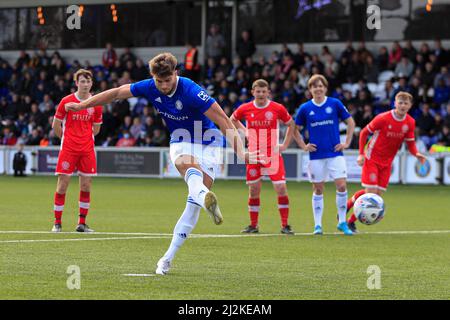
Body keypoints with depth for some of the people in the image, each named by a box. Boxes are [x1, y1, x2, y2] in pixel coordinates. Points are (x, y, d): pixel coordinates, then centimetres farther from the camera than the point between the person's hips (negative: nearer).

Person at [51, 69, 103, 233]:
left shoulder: (96, 104, 5)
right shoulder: (66, 101, -3)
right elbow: (56, 125, 6)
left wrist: (85, 138, 13)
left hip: (87, 149, 3)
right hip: (68, 149, -3)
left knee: (86, 186, 2)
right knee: (62, 184, -4)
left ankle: (82, 223, 10)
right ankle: (57, 223, 4)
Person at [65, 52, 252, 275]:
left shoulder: (191, 91, -27)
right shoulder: (150, 88, -11)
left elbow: (224, 122, -28)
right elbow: (116, 93, 5)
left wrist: (240, 152, -39)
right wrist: (82, 105, 14)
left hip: (208, 142, -3)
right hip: (181, 141, 3)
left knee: (194, 202, -11)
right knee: (189, 166, -35)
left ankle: (168, 257, -4)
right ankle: (205, 197, -70)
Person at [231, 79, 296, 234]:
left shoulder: (278, 108, -3)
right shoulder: (245, 108, 1)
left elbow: (291, 124, 11)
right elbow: (233, 119, 21)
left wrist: (285, 144, 4)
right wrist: (244, 130, 6)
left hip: (273, 155, -2)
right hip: (253, 156, 2)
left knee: (281, 189, -9)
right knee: (253, 191, 4)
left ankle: (285, 225, -1)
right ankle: (253, 225, 16)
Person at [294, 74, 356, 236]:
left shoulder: (335, 104, 0)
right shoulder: (305, 108, 1)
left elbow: (350, 122, 8)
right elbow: (295, 129, 13)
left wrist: (347, 143, 2)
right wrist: (303, 146, 3)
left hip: (335, 153, -1)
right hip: (316, 155, 1)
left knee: (342, 186, -9)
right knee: (318, 190, 5)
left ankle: (342, 222, 4)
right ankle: (318, 225, 12)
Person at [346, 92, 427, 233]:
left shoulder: (410, 123, -3)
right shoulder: (383, 118, -17)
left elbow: (410, 142, 8)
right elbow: (364, 132, -6)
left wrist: (416, 154, -14)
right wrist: (361, 154, -12)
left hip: (387, 162, 5)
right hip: (372, 159, -5)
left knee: (377, 193, 4)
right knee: (371, 192, -13)